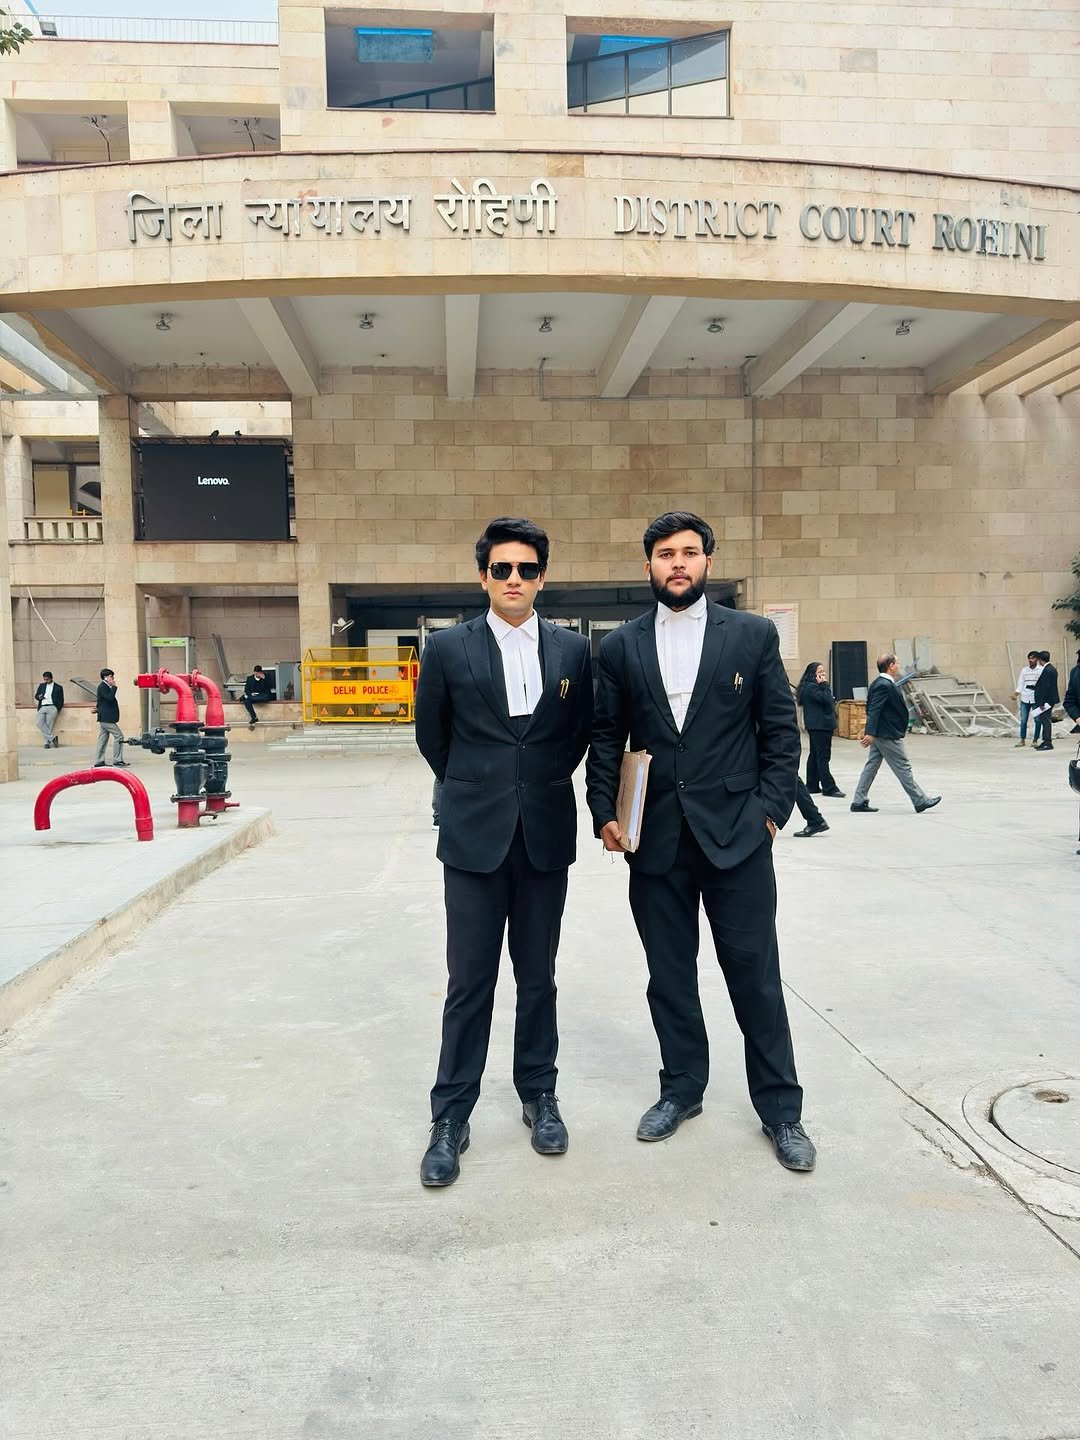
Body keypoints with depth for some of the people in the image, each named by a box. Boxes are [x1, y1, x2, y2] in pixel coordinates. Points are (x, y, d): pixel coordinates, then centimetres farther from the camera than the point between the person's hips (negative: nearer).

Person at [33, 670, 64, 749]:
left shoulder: (58, 687, 15)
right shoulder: (42, 686, 25)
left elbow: (61, 701, 12)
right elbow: (36, 695, 22)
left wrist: (57, 710, -3)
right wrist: (39, 697, -2)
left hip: (52, 707, -3)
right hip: (42, 708, 3)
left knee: (48, 724, -20)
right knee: (38, 722, -22)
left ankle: (47, 742, -18)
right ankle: (52, 737, -22)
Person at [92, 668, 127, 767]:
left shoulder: (105, 687, 18)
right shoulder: (103, 687, -13)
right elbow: (110, 697, -26)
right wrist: (114, 687, -20)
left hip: (104, 718, 11)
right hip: (106, 718, -11)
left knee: (103, 739, 11)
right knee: (119, 736, -9)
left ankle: (99, 762, 13)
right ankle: (117, 760, -7)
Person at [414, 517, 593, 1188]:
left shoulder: (574, 650, 3)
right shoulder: (448, 648, -1)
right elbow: (432, 734, 10)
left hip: (546, 834, 2)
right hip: (475, 834, -1)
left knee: (538, 977, 13)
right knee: (470, 982, 3)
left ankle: (539, 1096, 29)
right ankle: (451, 1118, 16)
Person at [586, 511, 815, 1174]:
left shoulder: (754, 634, 1)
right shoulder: (622, 646, 5)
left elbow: (781, 730, 1)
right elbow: (606, 738, 7)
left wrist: (771, 809, -6)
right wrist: (606, 813, -1)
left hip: (737, 835, -2)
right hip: (656, 839, 2)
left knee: (755, 973, 5)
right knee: (669, 975, 13)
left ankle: (780, 1107, 22)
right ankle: (682, 1089, 32)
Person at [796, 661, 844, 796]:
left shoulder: (814, 686, 18)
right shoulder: (811, 687, -15)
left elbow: (829, 701, 22)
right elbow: (826, 699, -22)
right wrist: (824, 685, -15)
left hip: (817, 726, 11)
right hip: (819, 726, -11)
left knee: (815, 755, 12)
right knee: (823, 757, -10)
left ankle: (812, 786, 17)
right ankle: (829, 787, -9)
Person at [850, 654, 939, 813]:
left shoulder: (881, 683, 11)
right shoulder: (884, 685, -19)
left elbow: (873, 709, 18)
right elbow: (874, 710, -26)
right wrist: (870, 733, -31)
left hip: (879, 734, 10)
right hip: (888, 735, -10)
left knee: (871, 767, 10)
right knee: (903, 768, -1)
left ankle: (859, 801, 11)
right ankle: (920, 801, 8)